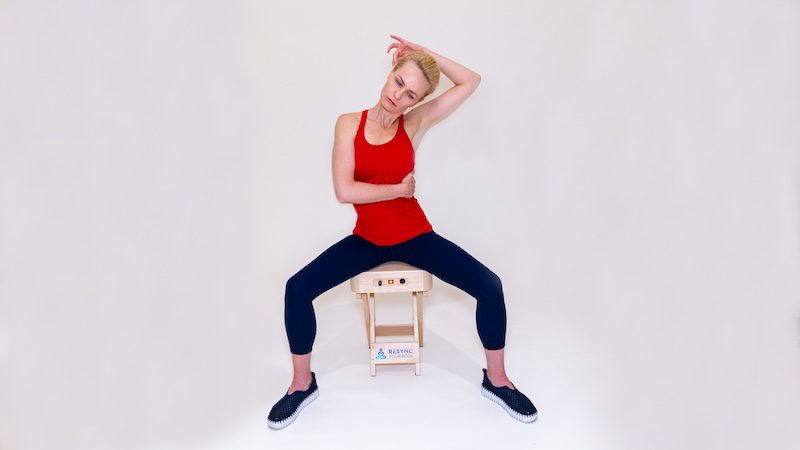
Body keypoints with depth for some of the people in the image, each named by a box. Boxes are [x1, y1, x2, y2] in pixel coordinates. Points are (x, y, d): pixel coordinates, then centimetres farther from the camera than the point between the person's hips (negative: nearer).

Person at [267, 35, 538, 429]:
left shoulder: (414, 124, -4)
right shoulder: (349, 123, -6)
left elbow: (471, 82, -5)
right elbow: (344, 191, -17)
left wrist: (424, 53, -7)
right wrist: (400, 189, -13)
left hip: (415, 237, 0)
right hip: (366, 240, 1)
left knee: (490, 287, -16)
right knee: (298, 288, -16)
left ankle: (496, 381, 8)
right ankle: (302, 385, 7)